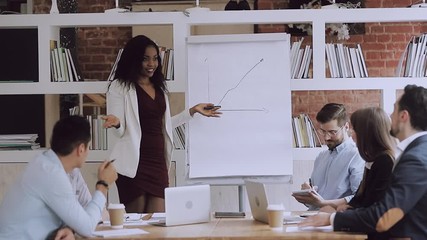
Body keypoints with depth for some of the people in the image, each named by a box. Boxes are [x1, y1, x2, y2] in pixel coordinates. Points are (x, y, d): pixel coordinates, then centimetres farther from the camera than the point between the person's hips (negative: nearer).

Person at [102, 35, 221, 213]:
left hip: (158, 160, 6)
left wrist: (193, 111, 24)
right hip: (134, 163, -6)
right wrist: (116, 123, -28)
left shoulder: (159, 88, 17)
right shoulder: (119, 87, -3)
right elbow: (120, 130, -5)